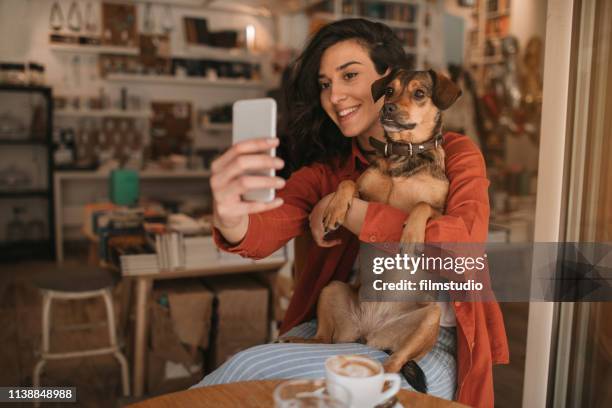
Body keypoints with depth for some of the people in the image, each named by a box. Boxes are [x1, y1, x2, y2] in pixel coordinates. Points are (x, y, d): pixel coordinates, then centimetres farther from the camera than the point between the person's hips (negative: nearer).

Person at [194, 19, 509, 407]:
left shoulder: (454, 154, -3)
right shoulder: (327, 168, 4)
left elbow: (464, 245, -24)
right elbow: (266, 232, -15)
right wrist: (230, 219, -40)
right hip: (339, 330, 3)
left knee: (254, 370, -25)